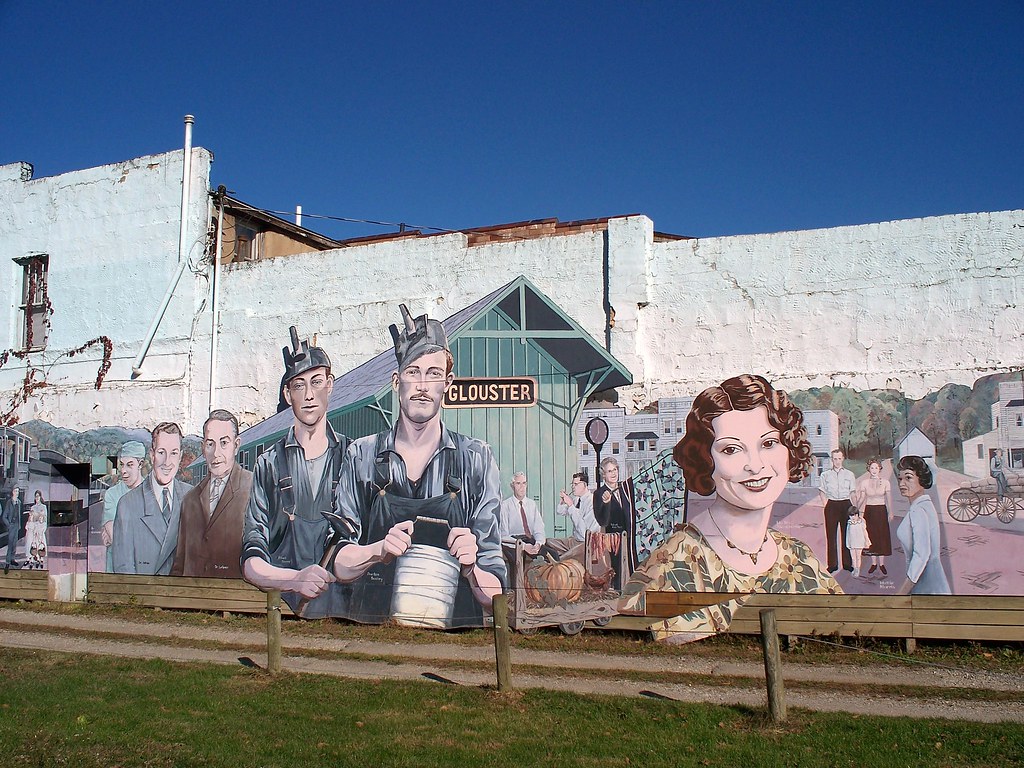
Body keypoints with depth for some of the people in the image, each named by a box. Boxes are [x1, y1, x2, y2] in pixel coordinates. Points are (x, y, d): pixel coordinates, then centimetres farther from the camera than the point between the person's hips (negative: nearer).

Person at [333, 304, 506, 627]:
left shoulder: (475, 458, 3)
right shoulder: (362, 456, 6)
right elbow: (340, 566, 5)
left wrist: (470, 568, -17)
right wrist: (379, 550, -13)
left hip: (455, 626, 0)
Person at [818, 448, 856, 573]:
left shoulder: (849, 474, 8)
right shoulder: (825, 475, 7)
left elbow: (852, 493, 9)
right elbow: (822, 492, 9)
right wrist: (827, 505, -2)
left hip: (846, 504, 0)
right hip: (831, 505, 0)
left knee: (846, 534, 3)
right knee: (831, 535, 0)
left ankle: (847, 563, 11)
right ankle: (832, 564, 5)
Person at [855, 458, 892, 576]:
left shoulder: (885, 482, 0)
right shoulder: (864, 482, 1)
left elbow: (889, 498, 1)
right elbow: (862, 499, 3)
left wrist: (890, 513, -3)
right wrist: (861, 512, -4)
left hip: (881, 511, -1)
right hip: (869, 511, 1)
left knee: (882, 536, 0)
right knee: (871, 536, 4)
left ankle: (882, 563, 10)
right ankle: (874, 563, 13)